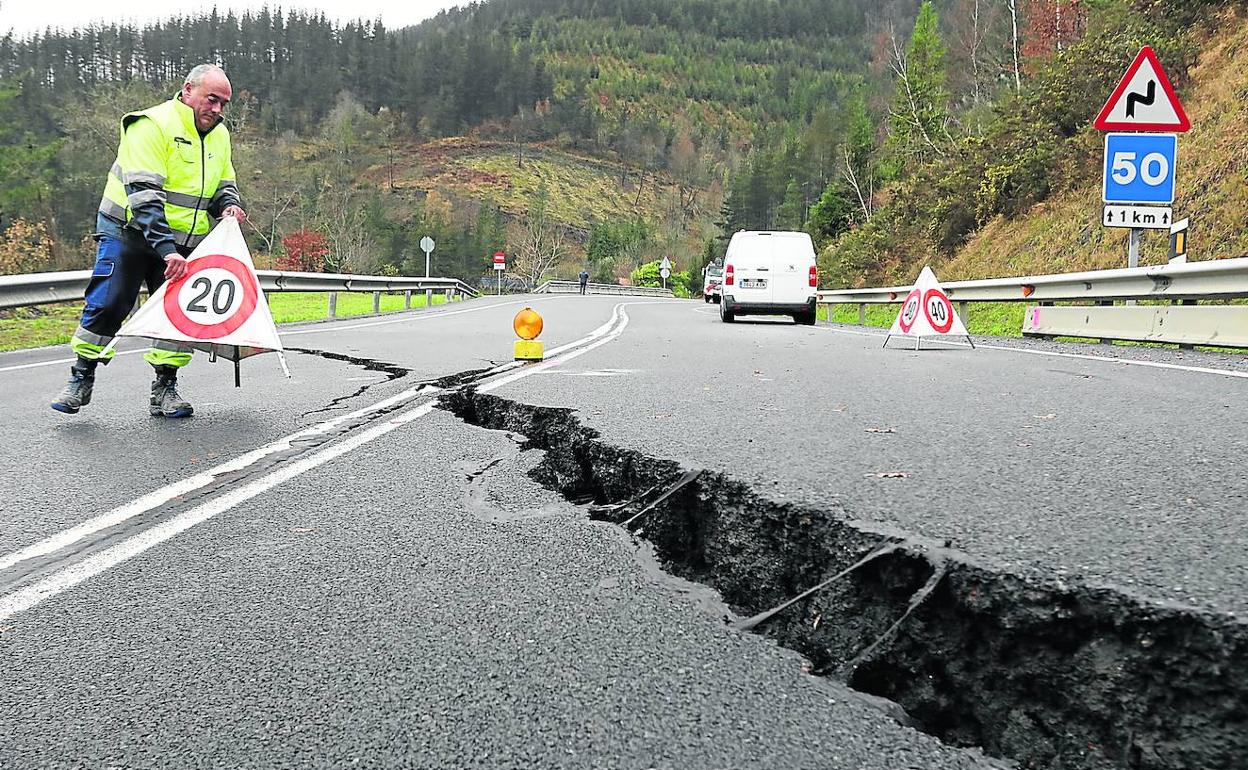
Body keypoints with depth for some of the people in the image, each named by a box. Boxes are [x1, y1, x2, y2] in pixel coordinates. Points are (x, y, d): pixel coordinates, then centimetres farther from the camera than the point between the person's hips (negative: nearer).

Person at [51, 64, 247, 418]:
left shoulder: (219, 135, 9)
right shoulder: (153, 124, -14)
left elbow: (224, 184, 23)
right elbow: (142, 194, -23)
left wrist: (229, 204, -3)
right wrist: (165, 248, -32)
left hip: (182, 242, 6)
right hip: (128, 232, -6)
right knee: (107, 306, -7)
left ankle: (164, 389, 8)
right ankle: (81, 380, 8)